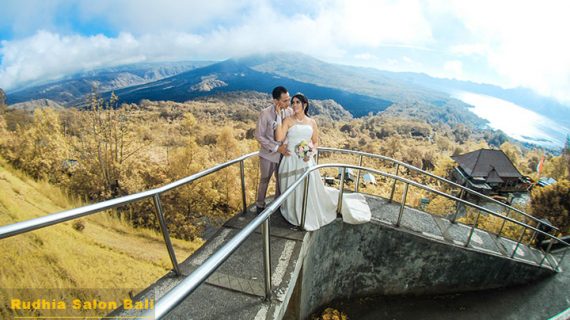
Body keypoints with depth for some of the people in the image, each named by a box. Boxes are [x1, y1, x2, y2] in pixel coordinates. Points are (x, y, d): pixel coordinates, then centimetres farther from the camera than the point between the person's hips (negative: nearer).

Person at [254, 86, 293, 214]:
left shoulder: (289, 112, -7)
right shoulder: (265, 113, -18)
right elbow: (259, 136, -15)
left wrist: (286, 145, -15)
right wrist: (277, 148, -18)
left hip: (284, 153, 4)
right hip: (268, 154, -3)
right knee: (264, 181, 14)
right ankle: (260, 205, 35)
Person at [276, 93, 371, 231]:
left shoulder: (312, 122, 7)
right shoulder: (287, 121, -1)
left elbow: (316, 142, 13)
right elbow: (279, 138, -15)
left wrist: (311, 153, -7)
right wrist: (278, 117, -15)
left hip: (306, 162, 2)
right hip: (291, 162, -1)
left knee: (310, 191, 9)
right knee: (292, 192, 9)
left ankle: (310, 217, 35)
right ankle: (294, 216, 33)